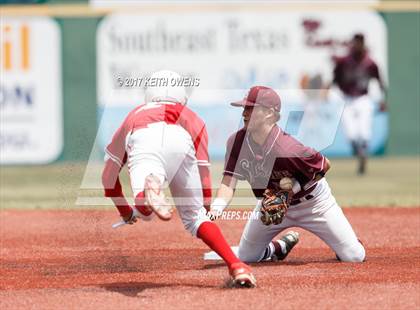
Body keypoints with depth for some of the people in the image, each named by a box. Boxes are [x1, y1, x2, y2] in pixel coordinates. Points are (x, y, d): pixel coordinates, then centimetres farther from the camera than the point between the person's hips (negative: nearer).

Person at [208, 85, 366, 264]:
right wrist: (215, 209, -42)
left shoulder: (286, 149, -36)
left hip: (311, 203, -4)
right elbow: (228, 184, -23)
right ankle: (282, 247, 32)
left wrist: (295, 187, -27)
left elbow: (325, 165, -21)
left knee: (355, 257, -6)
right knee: (244, 258, 4)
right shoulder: (237, 142, -20)